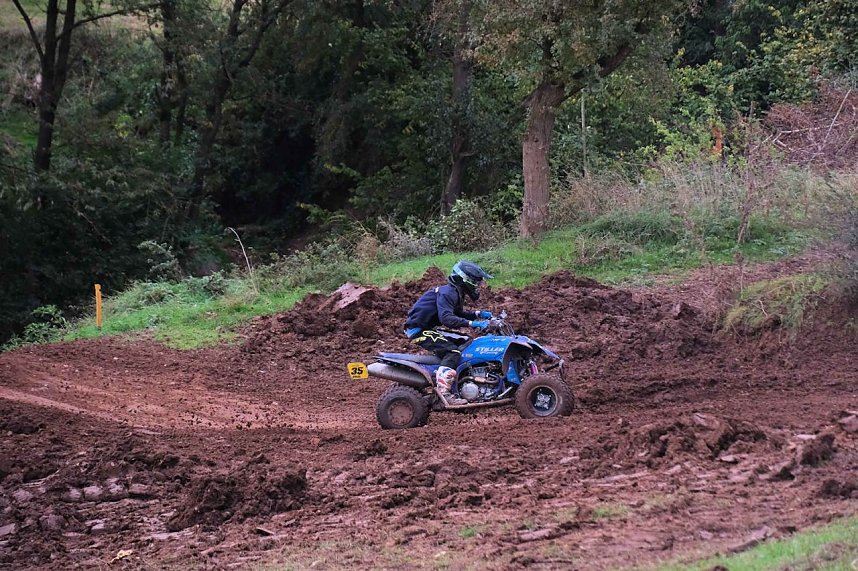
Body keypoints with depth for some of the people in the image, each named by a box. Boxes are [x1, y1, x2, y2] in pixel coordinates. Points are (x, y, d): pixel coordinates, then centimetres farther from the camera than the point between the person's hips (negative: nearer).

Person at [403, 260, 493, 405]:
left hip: (426, 328, 11)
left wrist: (478, 314, 13)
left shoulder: (455, 293, 13)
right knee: (453, 352, -23)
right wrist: (472, 323, -35)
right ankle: (443, 393, -33)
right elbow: (446, 318, -33)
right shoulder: (447, 292, -20)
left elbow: (458, 314, 28)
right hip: (418, 329, -11)